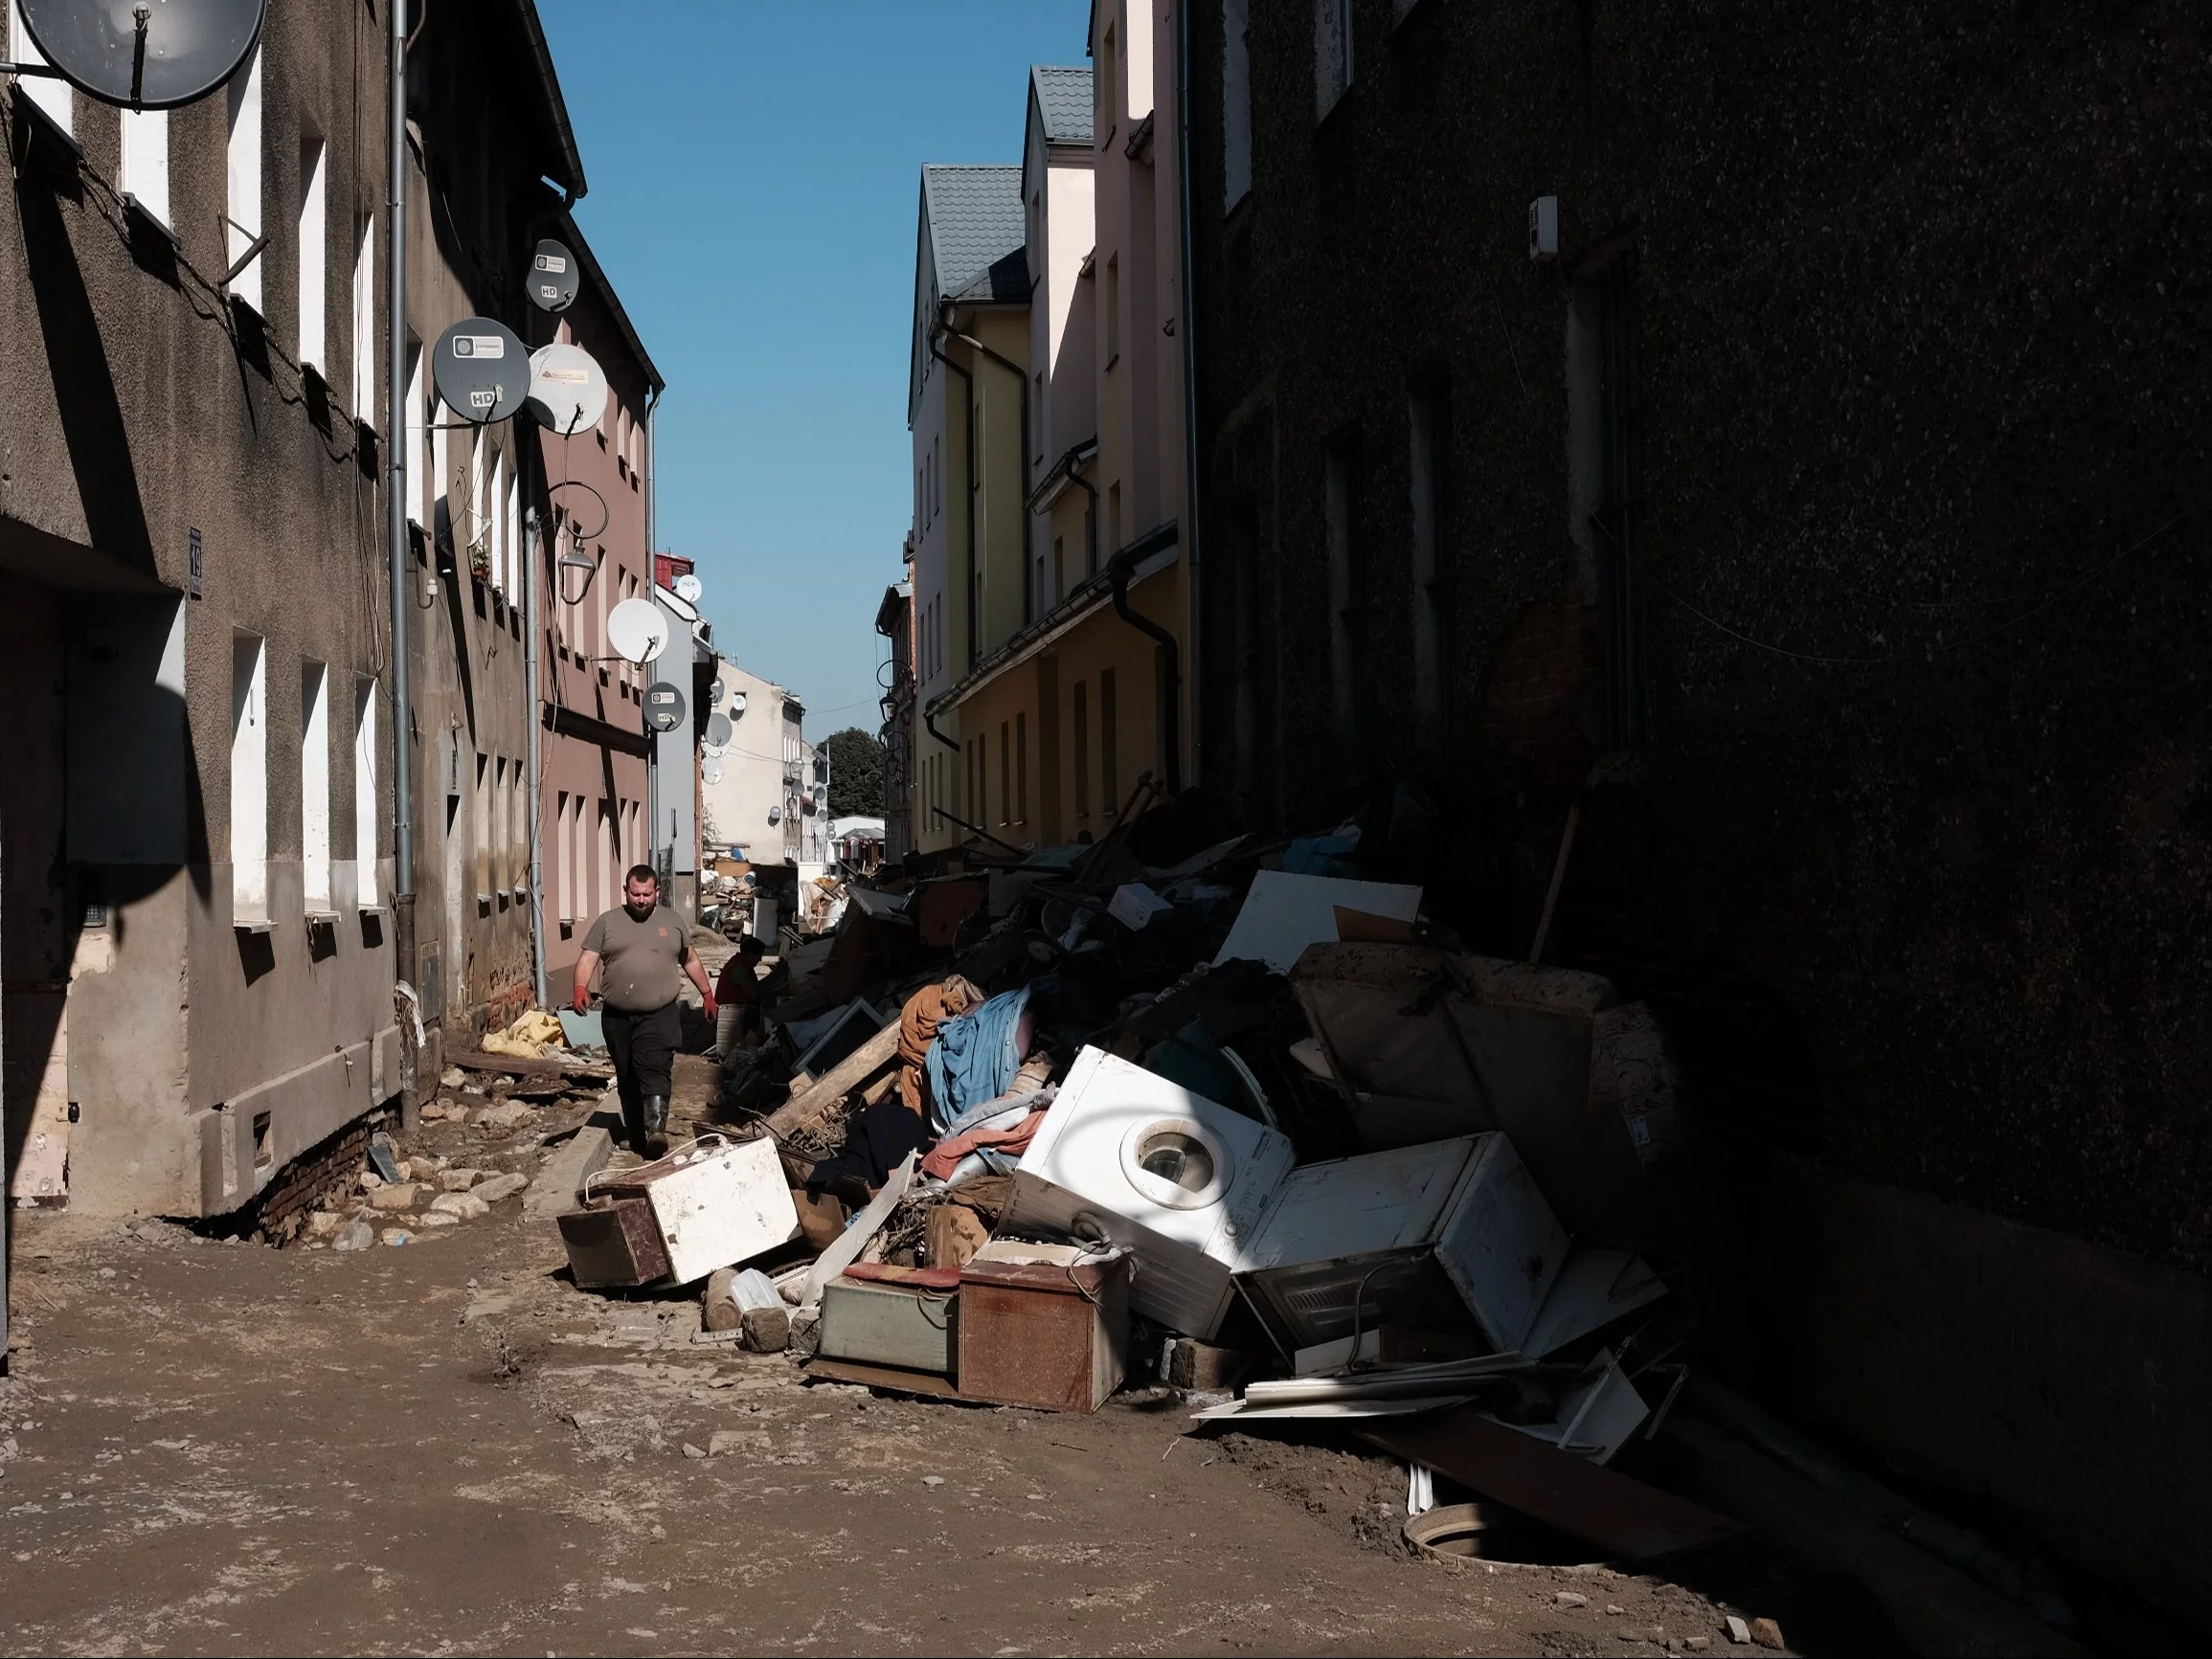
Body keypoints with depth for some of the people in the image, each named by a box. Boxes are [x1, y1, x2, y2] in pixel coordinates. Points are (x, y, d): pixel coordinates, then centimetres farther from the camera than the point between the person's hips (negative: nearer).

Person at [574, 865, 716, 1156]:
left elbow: (690, 961, 20)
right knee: (627, 1079, 9)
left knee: (654, 1071, -19)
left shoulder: (672, 921, 9)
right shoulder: (607, 923, 6)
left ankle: (656, 1130, -29)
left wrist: (707, 994, 19)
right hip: (617, 1017, 2)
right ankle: (636, 1137, 19)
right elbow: (588, 959, -1)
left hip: (659, 1015, -2)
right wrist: (581, 987, -19)